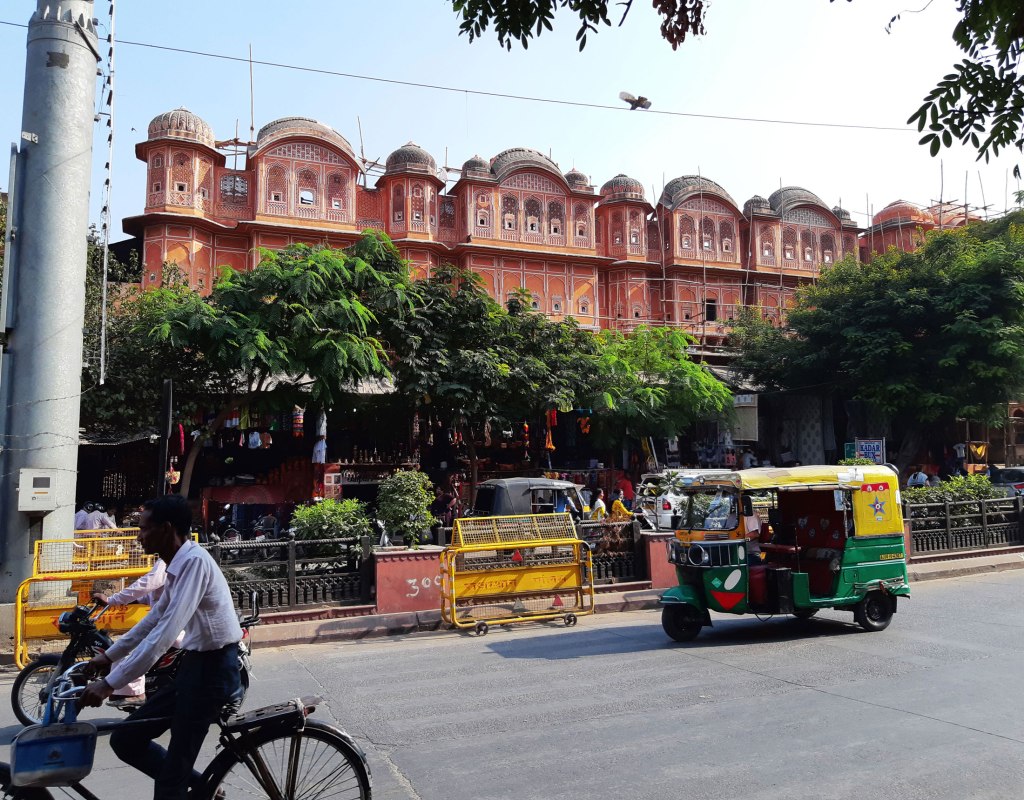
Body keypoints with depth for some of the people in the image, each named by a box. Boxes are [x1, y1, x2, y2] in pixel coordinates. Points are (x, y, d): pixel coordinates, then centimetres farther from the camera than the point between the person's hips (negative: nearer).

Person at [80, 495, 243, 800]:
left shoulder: (194, 561, -21)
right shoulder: (178, 565, 11)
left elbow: (166, 632, -27)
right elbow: (155, 618, 24)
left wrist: (110, 683, -24)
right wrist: (110, 655, 28)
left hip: (213, 670, -10)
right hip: (194, 666, 10)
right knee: (126, 740, 11)